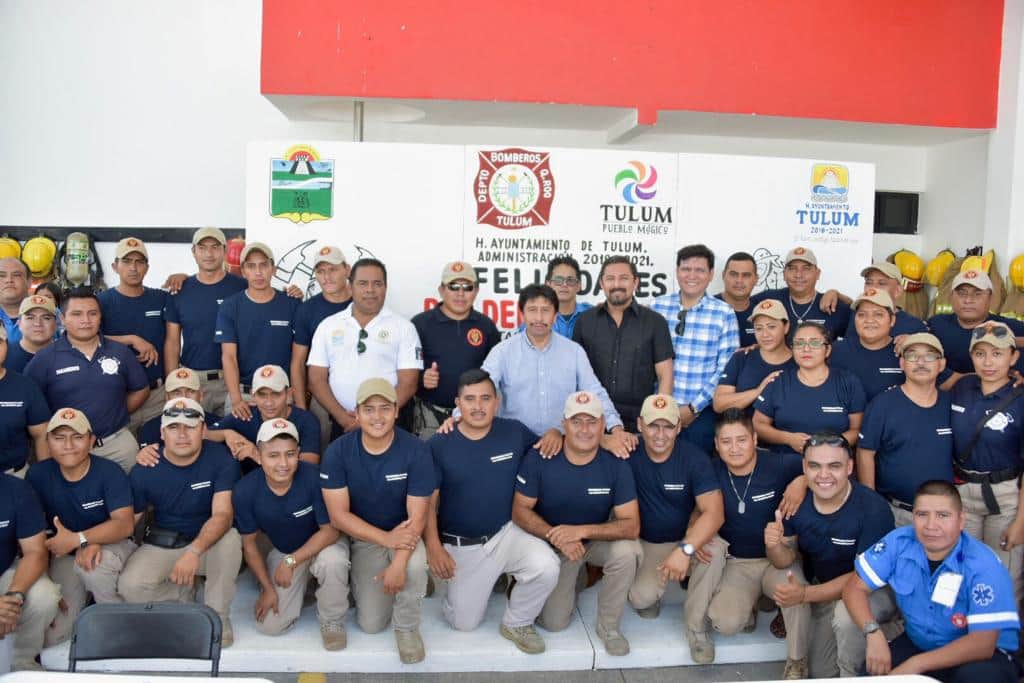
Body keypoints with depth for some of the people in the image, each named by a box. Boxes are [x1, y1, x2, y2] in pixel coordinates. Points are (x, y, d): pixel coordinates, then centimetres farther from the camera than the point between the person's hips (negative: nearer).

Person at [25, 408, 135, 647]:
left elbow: (125, 524, -22)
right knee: (53, 639, -10)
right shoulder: (38, 475, -8)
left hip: (111, 545, -3)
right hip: (64, 555, 3)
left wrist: (78, 539, -33)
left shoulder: (110, 472, -15)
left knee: (93, 566, -38)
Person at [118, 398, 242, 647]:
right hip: (160, 546, 2)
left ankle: (217, 616, -13)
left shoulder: (221, 459, -17)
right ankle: (183, 594, 7)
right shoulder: (144, 471, -8)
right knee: (130, 585, -26)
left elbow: (223, 514, -26)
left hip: (208, 542, -2)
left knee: (230, 539, -36)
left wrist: (194, 551, -42)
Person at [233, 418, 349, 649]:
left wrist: (291, 562, -25)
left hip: (323, 544, -3)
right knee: (269, 626, -6)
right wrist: (267, 588, -4)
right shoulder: (244, 491, -21)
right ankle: (302, 585, 26)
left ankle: (332, 621, -7)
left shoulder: (315, 478, -32)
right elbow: (249, 543, -6)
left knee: (332, 560, -38)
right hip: (282, 550, 3)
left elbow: (330, 530, -22)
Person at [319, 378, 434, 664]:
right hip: (362, 537, 1)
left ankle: (407, 627, -5)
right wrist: (386, 538, -26)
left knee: (415, 566, -35)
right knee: (371, 625, -5)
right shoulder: (337, 452, -16)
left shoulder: (416, 451, -19)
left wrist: (398, 564, -32)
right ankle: (362, 584, 29)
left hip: (404, 534, -1)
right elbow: (339, 515, -15)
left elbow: (417, 516, -18)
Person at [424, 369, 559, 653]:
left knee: (547, 567, -26)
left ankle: (516, 623, 3)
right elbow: (428, 501, -6)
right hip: (460, 546, -1)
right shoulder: (439, 445, -10)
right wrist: (434, 547, -16)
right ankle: (455, 582, 36)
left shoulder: (515, 432, -5)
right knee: (465, 623, 2)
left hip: (505, 534, 1)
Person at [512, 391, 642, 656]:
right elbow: (520, 511, -14)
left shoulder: (616, 465, -20)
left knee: (627, 552, -32)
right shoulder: (539, 458, -21)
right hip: (554, 545, 0)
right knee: (554, 623, -7)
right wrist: (556, 537, -30)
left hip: (599, 540, 0)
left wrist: (582, 531, -35)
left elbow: (632, 525, -22)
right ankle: (574, 576, 27)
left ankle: (608, 626, -6)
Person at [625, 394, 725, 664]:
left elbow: (714, 512, -24)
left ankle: (695, 625, -9)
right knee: (642, 599, -25)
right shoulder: (628, 453, -15)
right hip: (644, 543, 0)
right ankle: (649, 593, 17)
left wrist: (686, 549, -37)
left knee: (714, 548, -32)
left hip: (686, 538, 1)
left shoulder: (694, 458, -16)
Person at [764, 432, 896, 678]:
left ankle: (850, 676, -6)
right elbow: (785, 561, -5)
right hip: (822, 588, 4)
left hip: (872, 590, -4)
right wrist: (775, 546, -30)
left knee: (847, 615, -31)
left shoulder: (873, 508, -26)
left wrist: (806, 594, -32)